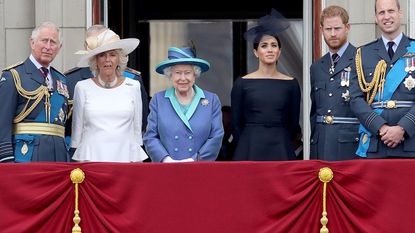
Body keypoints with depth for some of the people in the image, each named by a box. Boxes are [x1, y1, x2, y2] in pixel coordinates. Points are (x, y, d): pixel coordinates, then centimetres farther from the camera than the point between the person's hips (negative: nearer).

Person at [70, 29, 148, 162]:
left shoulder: (133, 87, 8)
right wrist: (78, 163, 10)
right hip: (91, 158, -1)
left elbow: (137, 130, 12)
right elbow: (77, 130, 11)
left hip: (124, 156, 1)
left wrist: (137, 161, 9)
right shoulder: (83, 87, 6)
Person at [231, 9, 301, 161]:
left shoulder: (291, 84, 6)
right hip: (250, 151, -1)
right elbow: (236, 124, 6)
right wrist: (249, 146, 9)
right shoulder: (242, 83, 2)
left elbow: (294, 124, 10)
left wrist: (279, 144, 11)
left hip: (281, 150, 1)